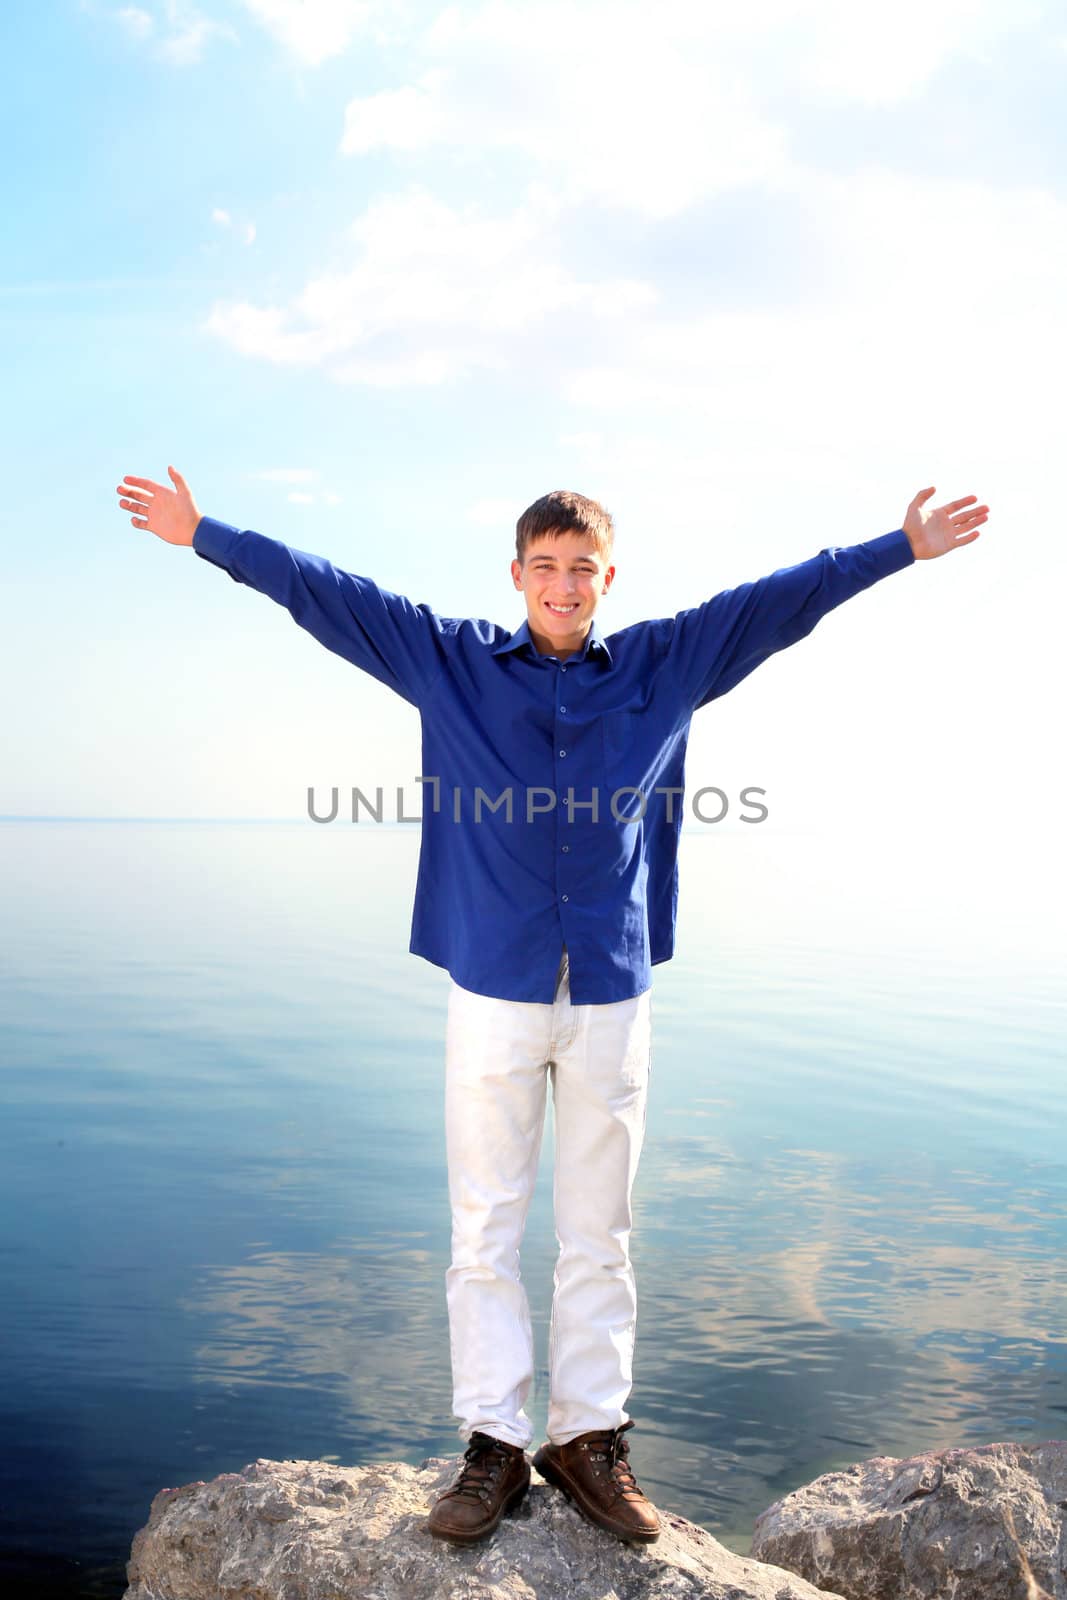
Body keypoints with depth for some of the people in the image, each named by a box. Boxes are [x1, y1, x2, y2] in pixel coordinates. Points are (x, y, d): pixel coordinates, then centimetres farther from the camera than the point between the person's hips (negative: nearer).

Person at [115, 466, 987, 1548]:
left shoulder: (661, 667, 9)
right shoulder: (450, 662, 6)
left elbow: (778, 602, 13)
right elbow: (324, 592, 7)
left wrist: (902, 549, 16)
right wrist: (203, 535, 8)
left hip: (613, 995, 1)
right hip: (492, 991, -1)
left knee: (599, 1233, 9)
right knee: (484, 1231, 4)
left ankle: (591, 1438, 22)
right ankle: (493, 1445, 17)